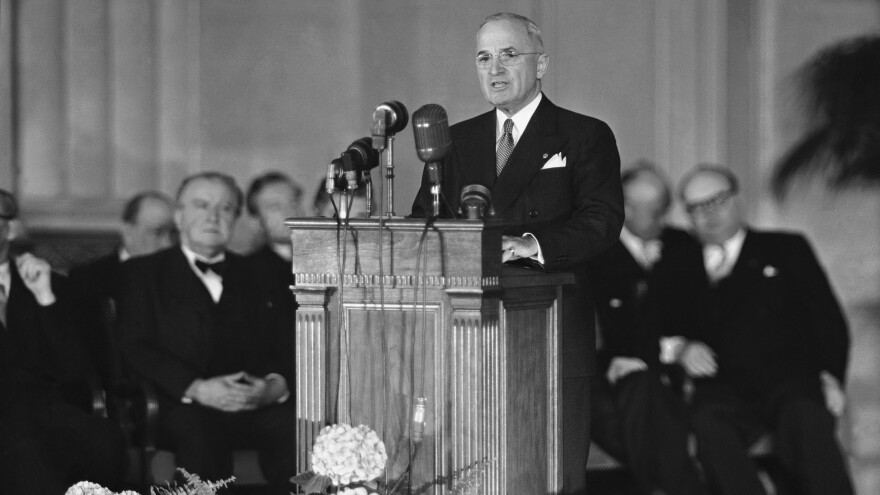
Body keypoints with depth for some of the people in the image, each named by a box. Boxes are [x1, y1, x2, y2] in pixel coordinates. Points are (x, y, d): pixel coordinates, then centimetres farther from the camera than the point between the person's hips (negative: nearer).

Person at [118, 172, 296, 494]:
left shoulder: (251, 274, 25)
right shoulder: (145, 272, 15)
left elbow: (276, 345, 16)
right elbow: (136, 348, 1)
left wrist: (276, 384, -9)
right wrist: (196, 388, -14)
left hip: (255, 404, 3)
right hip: (180, 405, -2)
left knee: (295, 428, -30)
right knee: (199, 433, -37)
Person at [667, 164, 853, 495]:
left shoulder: (787, 249, 20)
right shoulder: (681, 268, 24)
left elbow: (827, 319, 11)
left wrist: (831, 375, -6)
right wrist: (680, 348, -4)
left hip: (791, 382, -1)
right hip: (723, 393, 1)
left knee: (805, 417, -36)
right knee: (708, 427, -35)